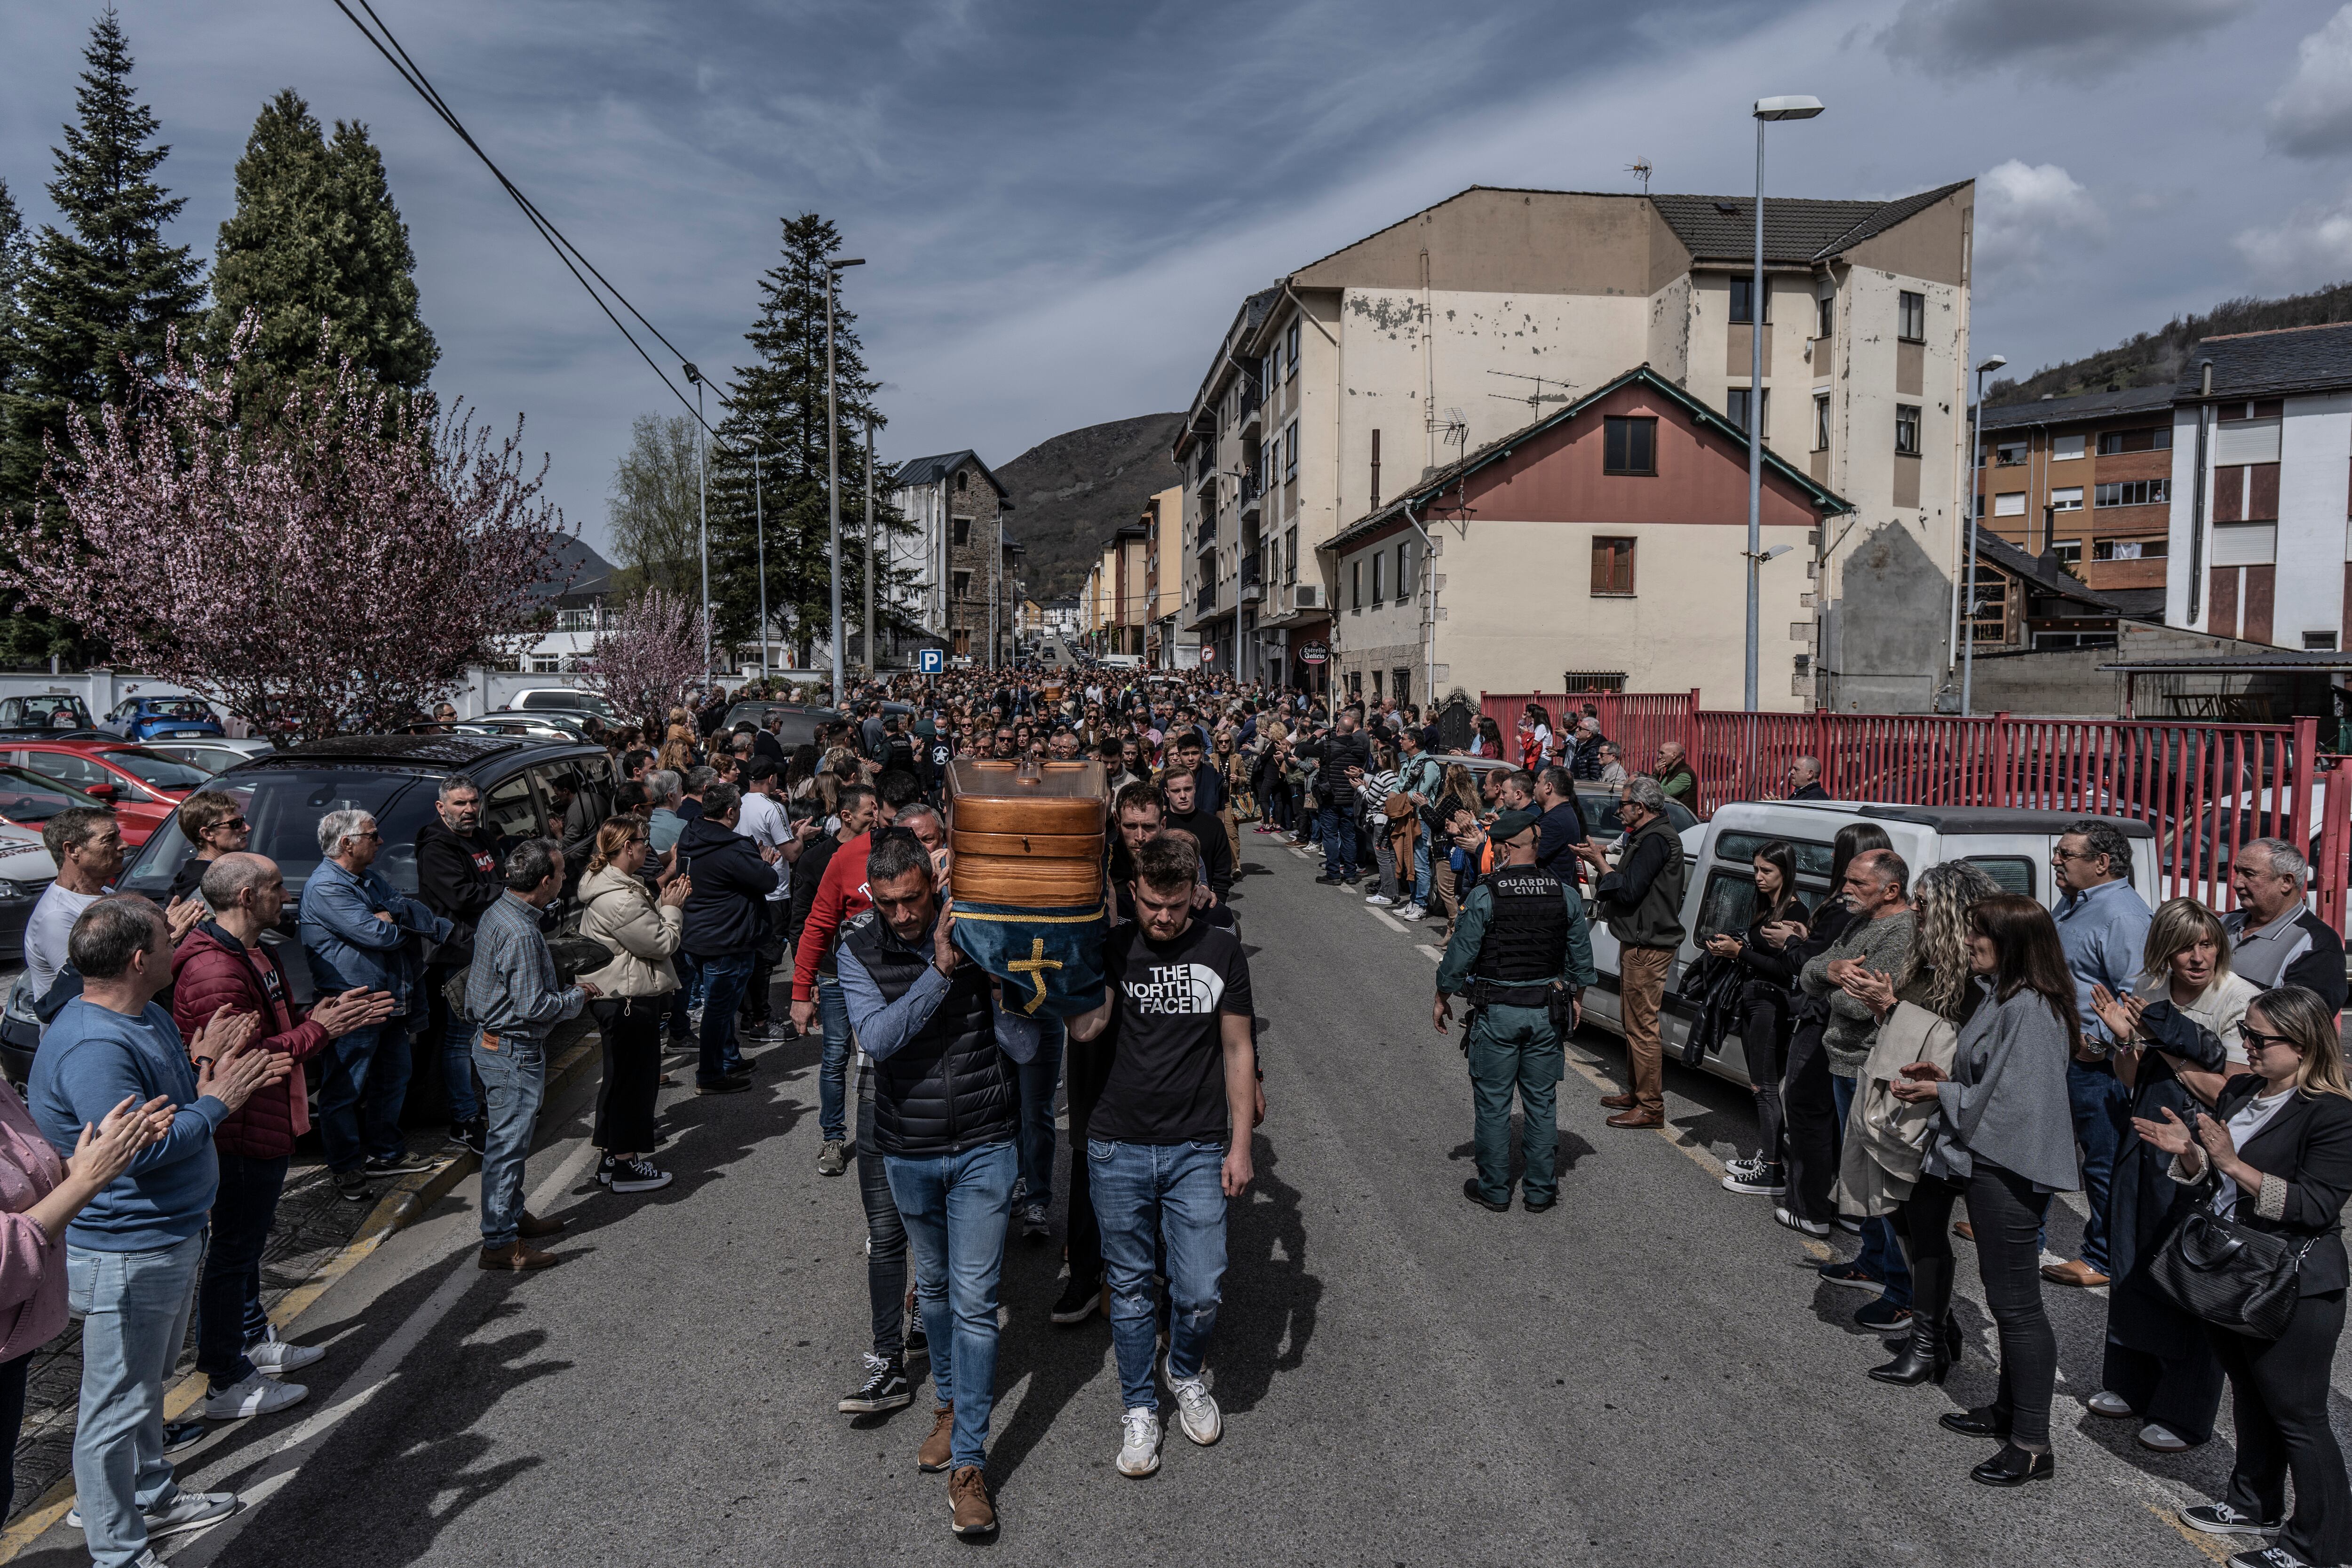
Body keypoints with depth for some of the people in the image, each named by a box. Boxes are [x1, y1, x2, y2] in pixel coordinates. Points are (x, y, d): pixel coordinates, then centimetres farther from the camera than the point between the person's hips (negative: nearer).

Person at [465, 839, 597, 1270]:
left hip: (495, 1040, 10)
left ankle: (512, 1215, 35)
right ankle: (500, 1243, 4)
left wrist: (567, 988, 12)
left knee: (509, 1140, 21)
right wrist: (578, 996, -9)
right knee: (508, 1143, -3)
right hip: (515, 1052, -10)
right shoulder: (521, 934, -26)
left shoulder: (498, 913, 6)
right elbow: (533, 1006, -25)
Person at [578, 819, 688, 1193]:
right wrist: (673, 908, -7)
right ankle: (625, 1164, 8)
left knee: (622, 1075, 18)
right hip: (628, 999, -11)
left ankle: (613, 1157, 28)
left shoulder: (613, 884, 11)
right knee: (632, 1076, -1)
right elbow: (662, 944, -20)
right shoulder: (619, 899, -24)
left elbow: (645, 929, 18)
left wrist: (664, 904, 6)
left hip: (614, 996, 11)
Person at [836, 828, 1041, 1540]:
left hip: (984, 1147, -2)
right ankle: (953, 1401, 43)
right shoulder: (860, 949, -8)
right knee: (934, 1286, 20)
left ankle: (968, 1461, 7)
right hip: (908, 1151, 2)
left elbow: (1024, 1048, -10)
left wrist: (1000, 984, -28)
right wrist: (941, 972, -29)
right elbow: (877, 1037, -22)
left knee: (975, 1300, -3)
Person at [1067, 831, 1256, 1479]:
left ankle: (1186, 1375, 32)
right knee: (1131, 1287, 10)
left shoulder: (1222, 951, 1)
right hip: (1119, 1148, 0)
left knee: (1200, 1295, 0)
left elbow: (1237, 1049, 5)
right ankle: (1138, 1407, 30)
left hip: (1198, 1151, 0)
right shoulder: (1114, 949, 0)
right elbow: (1085, 1029, -15)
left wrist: (1240, 1145, 2)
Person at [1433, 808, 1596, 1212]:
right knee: (1542, 1102, 13)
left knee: (1492, 1103, 8)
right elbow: (1581, 956, 7)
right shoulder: (1566, 895, -2)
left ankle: (1494, 1189, 17)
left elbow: (1459, 956, -9)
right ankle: (1540, 1190, 21)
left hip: (1496, 1013, -3)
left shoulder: (1483, 897, -14)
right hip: (1547, 1011, 4)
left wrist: (1442, 1000, 6)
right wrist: (1575, 997, 23)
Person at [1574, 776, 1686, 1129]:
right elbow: (1631, 884, 16)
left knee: (1642, 1027, -6)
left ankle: (1651, 1107, 0)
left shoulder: (1655, 840, -18)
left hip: (1646, 948, -11)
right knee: (1635, 1023, 19)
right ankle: (1636, 1093, 29)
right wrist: (1601, 860, 8)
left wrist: (1601, 862, -11)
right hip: (1638, 943, 11)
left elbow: (1628, 891, -22)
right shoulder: (1648, 837, 16)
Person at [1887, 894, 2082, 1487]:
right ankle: (2009, 1411, 32)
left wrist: (1940, 1093, -10)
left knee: (2015, 1302, -4)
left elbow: (2011, 1099, -21)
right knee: (2008, 1298, 19)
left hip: (2009, 1170, -11)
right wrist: (1947, 1077, 8)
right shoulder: (2001, 995, 11)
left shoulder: (2031, 1009, -21)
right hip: (1986, 1160, 11)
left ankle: (2032, 1445, 4)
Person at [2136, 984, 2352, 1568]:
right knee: (2250, 1396, 22)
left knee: (2297, 1415, 4)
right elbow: (2211, 1180, 12)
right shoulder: (2239, 1091, 5)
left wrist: (2233, 1163, -29)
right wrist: (2187, 1151, -9)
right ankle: (2256, 1506, 38)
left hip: (2293, 1289, -8)